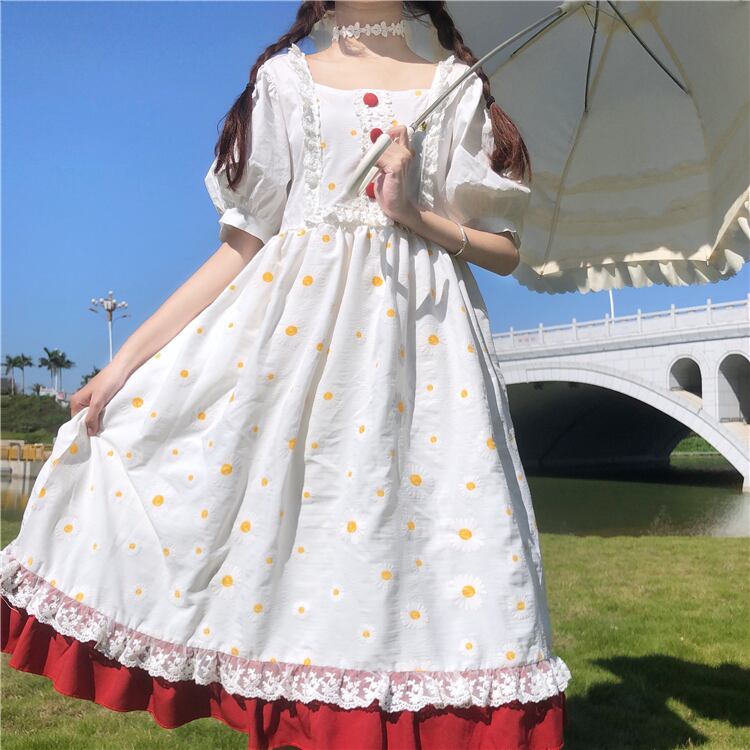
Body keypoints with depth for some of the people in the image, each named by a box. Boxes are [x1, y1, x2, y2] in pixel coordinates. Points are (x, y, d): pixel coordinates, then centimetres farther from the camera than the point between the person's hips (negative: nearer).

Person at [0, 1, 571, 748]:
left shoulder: (455, 87, 10)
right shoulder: (288, 79, 10)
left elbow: (506, 249, 9)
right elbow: (243, 245, 5)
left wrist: (413, 212, -9)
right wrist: (128, 357, -1)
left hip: (419, 341, 0)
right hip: (295, 318, 1)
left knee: (399, 543, -5)